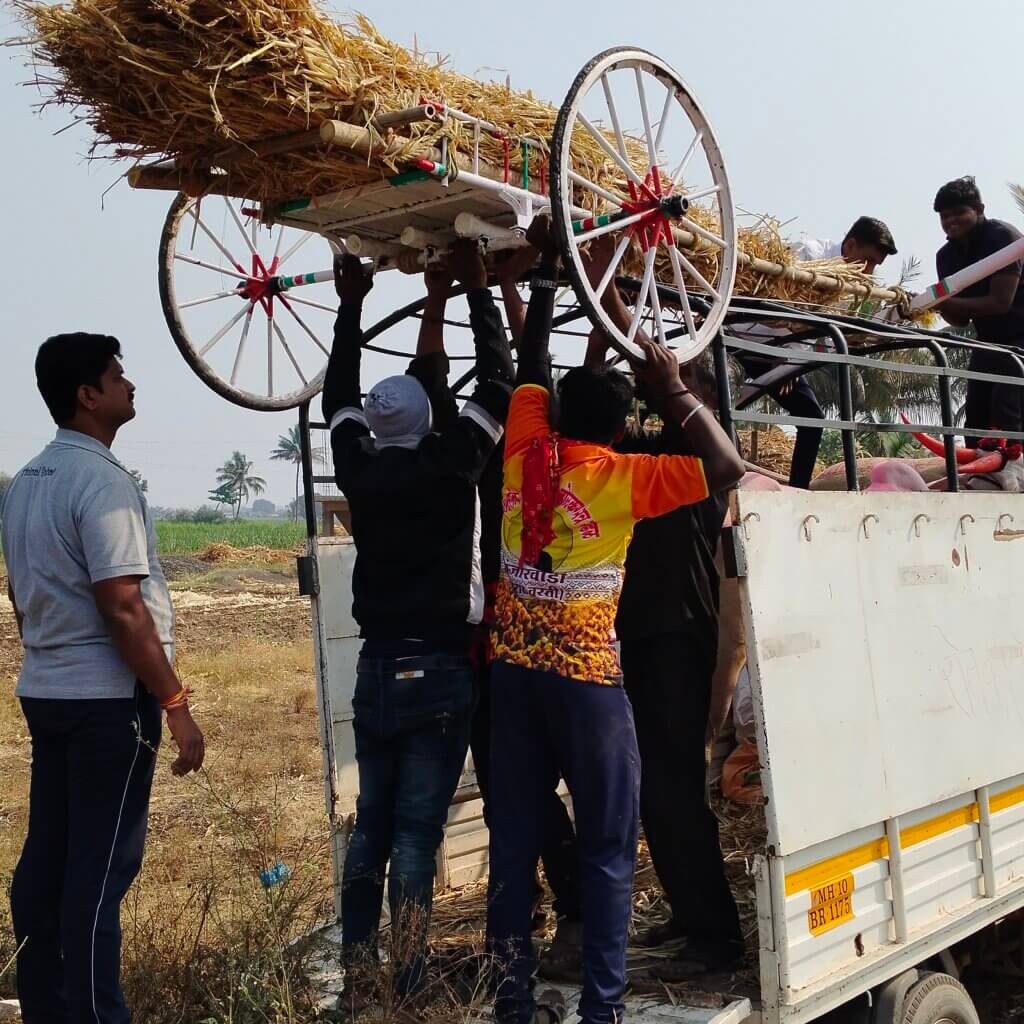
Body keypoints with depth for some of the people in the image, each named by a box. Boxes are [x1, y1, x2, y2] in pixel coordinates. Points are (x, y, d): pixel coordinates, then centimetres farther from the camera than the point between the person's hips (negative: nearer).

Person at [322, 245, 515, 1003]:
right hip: (440, 669, -4)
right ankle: (407, 982, -1)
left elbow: (339, 398, 19)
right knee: (417, 828, -3)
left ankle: (356, 966, 14)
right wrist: (477, 291, 3)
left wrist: (351, 308, 25)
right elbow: (497, 385, -4)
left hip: (378, 665, 4)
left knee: (371, 820, 12)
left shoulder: (359, 469, 3)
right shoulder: (451, 463, -9)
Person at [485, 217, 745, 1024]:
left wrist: (548, 270, 24)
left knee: (514, 840, 10)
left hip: (514, 668, 5)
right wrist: (675, 390, -1)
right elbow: (725, 468, -8)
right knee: (609, 847, 3)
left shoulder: (526, 452, 2)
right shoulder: (622, 478, -9)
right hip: (584, 676, -5)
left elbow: (532, 365, 17)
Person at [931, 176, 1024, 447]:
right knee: (976, 422, 3)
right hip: (989, 343, 8)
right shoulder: (946, 256, 5)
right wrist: (939, 305, -17)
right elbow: (961, 319, 5)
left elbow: (1001, 303, -23)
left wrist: (942, 302, -27)